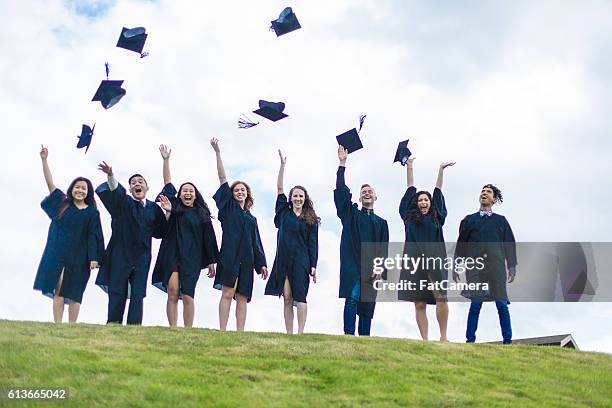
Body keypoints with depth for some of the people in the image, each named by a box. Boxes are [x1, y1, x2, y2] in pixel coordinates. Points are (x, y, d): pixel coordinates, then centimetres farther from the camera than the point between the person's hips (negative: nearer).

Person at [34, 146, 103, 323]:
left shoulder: (92, 213, 6)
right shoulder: (62, 203, 11)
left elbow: (93, 237, 2)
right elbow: (50, 183, 6)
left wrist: (94, 258, -7)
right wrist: (44, 160, 0)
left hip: (78, 257, -1)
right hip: (58, 254, 1)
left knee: (73, 293, 0)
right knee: (58, 290, -5)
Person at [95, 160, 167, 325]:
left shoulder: (153, 208, 10)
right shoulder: (123, 202, 0)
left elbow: (162, 231, 14)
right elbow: (115, 190, -21)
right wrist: (110, 176, -42)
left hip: (142, 256, 2)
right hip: (120, 254, -2)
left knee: (138, 295, 0)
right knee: (117, 293, -2)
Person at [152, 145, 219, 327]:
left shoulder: (202, 214, 11)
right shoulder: (175, 208, 11)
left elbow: (208, 238, 11)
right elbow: (168, 183, 5)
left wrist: (211, 261, 8)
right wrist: (166, 159, -1)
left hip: (192, 257, 0)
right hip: (172, 254, 0)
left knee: (187, 297, -7)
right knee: (173, 293, -12)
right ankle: (172, 330, -12)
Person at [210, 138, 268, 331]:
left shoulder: (252, 218, 23)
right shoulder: (228, 207, 12)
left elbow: (256, 242, 21)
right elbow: (223, 179, 5)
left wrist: (262, 263, 11)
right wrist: (217, 153, -1)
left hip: (247, 258, 4)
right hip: (230, 255, -4)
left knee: (242, 297, 1)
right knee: (227, 293, -13)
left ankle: (240, 333, -1)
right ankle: (222, 332, -16)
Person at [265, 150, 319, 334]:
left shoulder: (311, 220, 7)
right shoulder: (284, 212, 12)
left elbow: (313, 243, 4)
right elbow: (279, 188, 7)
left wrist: (313, 265, -4)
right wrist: (282, 165, 1)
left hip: (301, 261, -2)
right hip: (283, 259, 2)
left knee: (299, 296, -9)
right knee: (287, 298, 1)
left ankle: (300, 333, -11)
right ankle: (289, 333, 2)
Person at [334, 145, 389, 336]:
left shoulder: (381, 223, 18)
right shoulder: (351, 214, 14)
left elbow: (383, 248, 9)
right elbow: (341, 191, 3)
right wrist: (342, 164, -2)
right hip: (352, 265, -2)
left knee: (367, 307, 3)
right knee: (352, 298, -19)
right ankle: (349, 335, -24)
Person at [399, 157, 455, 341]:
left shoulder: (436, 217, 15)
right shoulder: (410, 217, 15)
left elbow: (438, 192, 17)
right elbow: (410, 190, 18)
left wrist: (441, 169, 18)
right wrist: (409, 167, 23)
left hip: (435, 261, -1)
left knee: (441, 297, -16)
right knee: (419, 304, -1)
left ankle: (443, 336, -7)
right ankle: (424, 340, 0)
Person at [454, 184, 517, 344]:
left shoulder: (501, 220, 15)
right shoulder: (469, 220, 14)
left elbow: (510, 244, 13)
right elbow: (461, 244, 13)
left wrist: (512, 266, 6)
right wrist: (456, 267, 7)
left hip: (497, 266, 0)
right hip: (475, 266, 0)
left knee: (502, 304, -3)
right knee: (475, 304, -5)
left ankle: (507, 340, 5)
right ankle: (470, 339, 2)